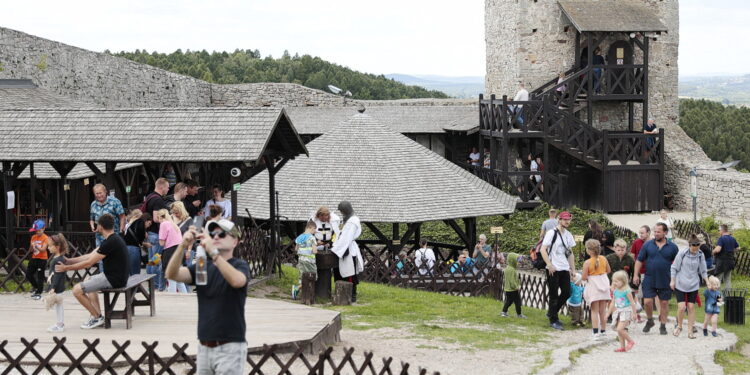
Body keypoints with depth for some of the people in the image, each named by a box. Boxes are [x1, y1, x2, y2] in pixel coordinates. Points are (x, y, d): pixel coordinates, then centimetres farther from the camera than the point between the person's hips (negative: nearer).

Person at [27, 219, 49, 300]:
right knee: (28, 274, 7)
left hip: (42, 259, -6)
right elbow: (31, 250, 9)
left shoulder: (45, 238, -10)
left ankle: (38, 293, 6)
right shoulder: (33, 237, 8)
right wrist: (31, 246, -13)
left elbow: (43, 249, -20)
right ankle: (36, 287, 28)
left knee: (40, 276, -2)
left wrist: (37, 247, -37)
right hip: (34, 258, 6)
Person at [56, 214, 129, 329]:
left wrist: (66, 268, -10)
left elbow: (89, 263, -18)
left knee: (77, 290, -11)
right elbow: (90, 256, 15)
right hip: (115, 277, 10)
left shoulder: (110, 242, -22)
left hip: (114, 280, -10)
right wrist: (69, 261, 13)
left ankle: (97, 317, -1)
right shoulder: (114, 239, 10)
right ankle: (97, 316, 20)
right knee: (89, 282, 33)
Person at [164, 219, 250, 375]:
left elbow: (237, 280, -28)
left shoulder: (240, 265, -4)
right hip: (204, 347, 6)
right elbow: (172, 274, -4)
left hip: (230, 346, -6)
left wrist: (213, 252, -34)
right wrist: (183, 246, -21)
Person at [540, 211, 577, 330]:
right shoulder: (552, 233, -8)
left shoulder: (568, 235, 13)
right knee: (554, 296, -2)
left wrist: (573, 269, 15)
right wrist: (549, 264, -20)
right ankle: (553, 320, 6)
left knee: (566, 293, 4)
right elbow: (543, 250, -12)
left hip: (564, 269, 7)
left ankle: (552, 313, 23)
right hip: (553, 270, -6)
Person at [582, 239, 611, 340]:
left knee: (594, 311, 1)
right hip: (604, 285, 4)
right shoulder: (603, 259, -2)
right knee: (602, 310, 13)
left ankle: (596, 332, -6)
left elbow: (584, 277, -15)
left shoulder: (587, 263, -16)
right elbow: (608, 270, 11)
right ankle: (603, 331, 18)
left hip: (593, 286, -4)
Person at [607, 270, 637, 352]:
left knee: (620, 329, -18)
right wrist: (608, 313, 19)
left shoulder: (626, 291, -12)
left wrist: (634, 313, -8)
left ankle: (630, 341, 0)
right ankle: (622, 346, 14)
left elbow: (632, 302, -9)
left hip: (626, 311, -7)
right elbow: (612, 303, 18)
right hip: (618, 311, 7)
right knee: (619, 330, 6)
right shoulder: (615, 291, 9)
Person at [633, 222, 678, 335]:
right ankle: (650, 321, 21)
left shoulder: (672, 247, 0)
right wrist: (636, 275, 0)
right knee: (647, 302, -5)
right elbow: (639, 261, 5)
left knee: (664, 303, 6)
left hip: (665, 281, 0)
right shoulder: (648, 245, 1)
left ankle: (663, 326, 18)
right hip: (649, 279, 0)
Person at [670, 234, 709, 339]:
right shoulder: (682, 253, -11)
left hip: (693, 285, 3)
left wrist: (707, 282, 1)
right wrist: (672, 281, -4)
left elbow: (703, 271, 11)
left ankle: (690, 331, 9)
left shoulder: (700, 255, -1)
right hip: (680, 284, -3)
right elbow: (674, 268, -2)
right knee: (681, 307, -11)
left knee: (691, 307, 2)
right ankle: (679, 326, 15)